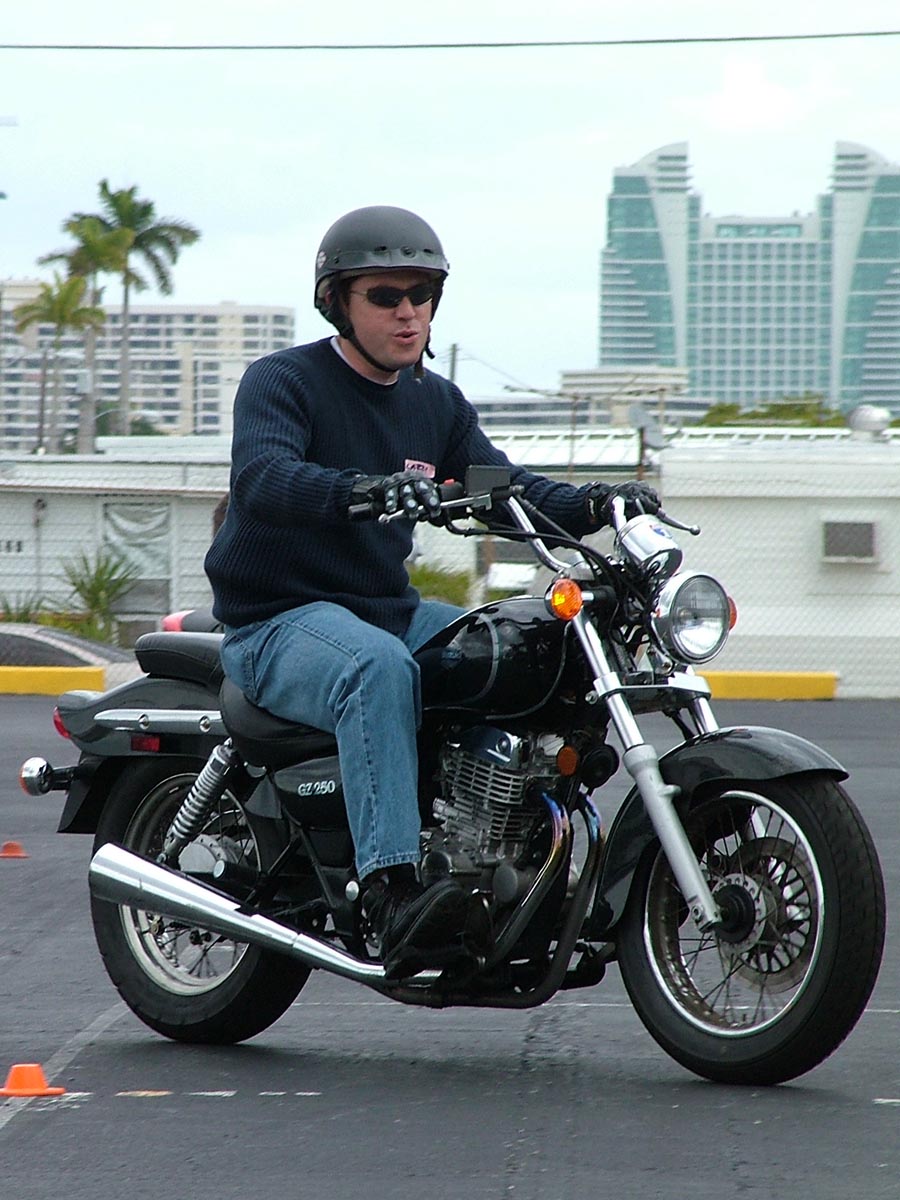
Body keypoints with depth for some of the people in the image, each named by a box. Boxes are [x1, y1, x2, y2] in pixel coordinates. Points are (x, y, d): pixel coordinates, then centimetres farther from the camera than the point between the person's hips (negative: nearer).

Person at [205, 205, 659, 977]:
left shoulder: (438, 404, 15)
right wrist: (360, 492, -46)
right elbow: (261, 478, -27)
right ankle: (392, 896, -49)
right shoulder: (281, 382, -7)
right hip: (279, 622, -7)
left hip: (391, 608, 8)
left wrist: (594, 505, -14)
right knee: (381, 668, -38)